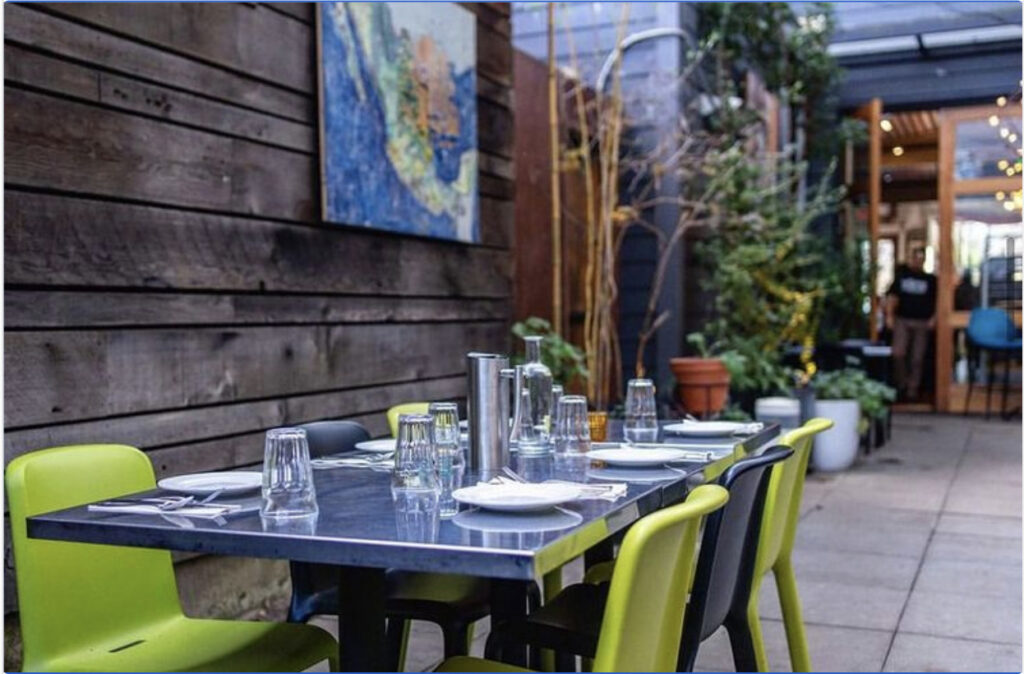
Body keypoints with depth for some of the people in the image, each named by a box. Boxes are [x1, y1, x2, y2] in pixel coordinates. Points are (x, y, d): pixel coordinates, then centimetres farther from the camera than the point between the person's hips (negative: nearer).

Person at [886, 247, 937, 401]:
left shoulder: (930, 279, 6)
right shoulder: (901, 275, 9)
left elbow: (936, 301, 6)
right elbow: (893, 296, 8)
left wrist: (933, 318, -8)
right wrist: (889, 315, -3)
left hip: (922, 322, 0)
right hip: (902, 319, 0)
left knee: (917, 358, 1)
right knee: (898, 353, -14)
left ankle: (913, 389, 11)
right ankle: (902, 383, 6)